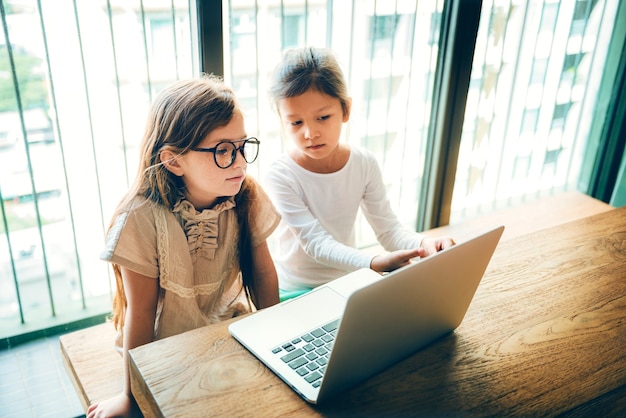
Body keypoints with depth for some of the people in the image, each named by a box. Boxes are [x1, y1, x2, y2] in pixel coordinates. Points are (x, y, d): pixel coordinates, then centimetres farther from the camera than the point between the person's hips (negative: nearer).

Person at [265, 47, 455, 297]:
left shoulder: (364, 163, -8)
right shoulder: (281, 177, -20)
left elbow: (388, 229, -6)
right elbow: (316, 243, -24)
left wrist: (422, 244, -29)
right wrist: (373, 263, -40)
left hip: (347, 280, 3)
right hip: (295, 290, -2)